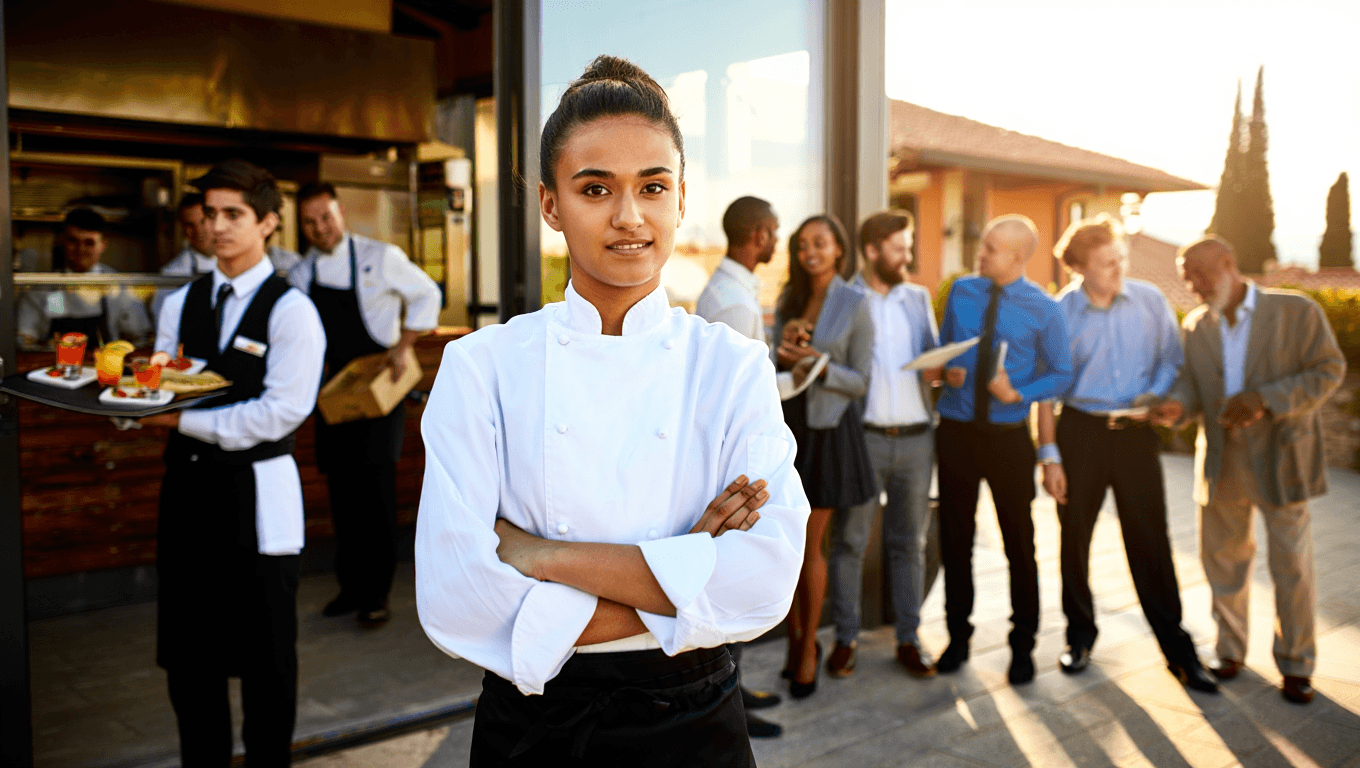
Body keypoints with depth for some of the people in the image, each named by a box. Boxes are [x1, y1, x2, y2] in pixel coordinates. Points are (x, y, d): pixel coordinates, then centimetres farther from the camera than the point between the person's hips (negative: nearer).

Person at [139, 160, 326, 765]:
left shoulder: (291, 311, -8)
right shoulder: (180, 304, 11)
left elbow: (282, 412, -17)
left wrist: (184, 420, -19)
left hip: (256, 493, -5)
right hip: (187, 483, 6)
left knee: (265, 653, 6)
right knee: (187, 648, 14)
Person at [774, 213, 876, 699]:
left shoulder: (855, 305, -4)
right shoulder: (788, 300, 9)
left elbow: (860, 382, -4)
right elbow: (776, 367, 13)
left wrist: (819, 364, -20)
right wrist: (785, 351, -9)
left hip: (828, 430, -4)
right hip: (786, 422, 4)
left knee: (810, 544, 2)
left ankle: (809, 646, 19)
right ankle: (795, 637, 23)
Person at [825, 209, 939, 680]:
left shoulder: (919, 298, 15)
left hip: (915, 437, 4)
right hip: (862, 436, -4)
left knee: (909, 541, 10)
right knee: (849, 540, 2)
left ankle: (908, 638, 20)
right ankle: (845, 638, 14)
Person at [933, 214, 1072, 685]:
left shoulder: (1043, 310, -6)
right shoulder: (961, 291, 3)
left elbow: (1061, 375, -1)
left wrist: (1017, 393, -16)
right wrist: (946, 370, -8)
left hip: (1008, 433, -3)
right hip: (955, 429, 3)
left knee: (1019, 540, 7)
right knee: (954, 536, 10)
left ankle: (1023, 644, 23)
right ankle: (958, 634, 26)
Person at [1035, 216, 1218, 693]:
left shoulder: (1150, 301, 0)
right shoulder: (1059, 313, -6)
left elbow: (1172, 361, 10)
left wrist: (1155, 396, -10)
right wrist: (1049, 455, -5)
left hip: (1135, 433, 1)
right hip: (1080, 432, 0)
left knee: (1150, 541, 1)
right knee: (1074, 538, 8)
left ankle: (1177, 648, 12)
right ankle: (1080, 635, 27)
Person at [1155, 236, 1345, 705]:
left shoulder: (1297, 311, -5)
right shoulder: (1195, 326, 7)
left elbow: (1329, 370, -8)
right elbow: (1191, 383, 5)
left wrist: (1265, 400, -21)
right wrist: (1178, 406, -19)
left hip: (1280, 458, -4)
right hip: (1221, 462, 4)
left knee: (1292, 564, 4)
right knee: (1222, 558, 12)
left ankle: (1296, 664, 20)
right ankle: (1230, 649, 29)